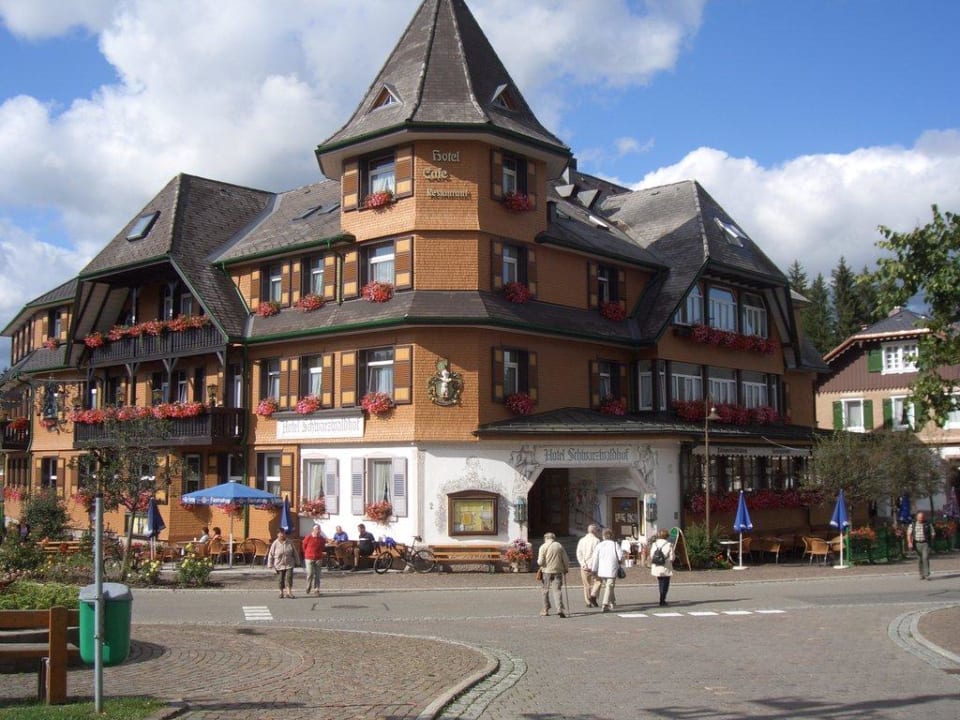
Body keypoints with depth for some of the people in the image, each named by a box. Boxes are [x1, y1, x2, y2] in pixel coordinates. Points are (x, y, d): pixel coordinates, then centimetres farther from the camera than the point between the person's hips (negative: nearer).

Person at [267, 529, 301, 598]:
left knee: (289, 577, -11)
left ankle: (289, 592, -10)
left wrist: (297, 562, 10)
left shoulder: (289, 542, -1)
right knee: (281, 579, 6)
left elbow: (295, 552, 7)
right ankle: (281, 593, 21)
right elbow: (271, 555, 0)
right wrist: (270, 565, -2)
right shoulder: (275, 544, -6)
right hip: (280, 565, 0)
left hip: (289, 564, 0)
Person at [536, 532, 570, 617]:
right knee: (558, 590, -2)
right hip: (558, 571, 1)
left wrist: (538, 561, 13)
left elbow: (540, 562, -8)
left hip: (546, 571, -1)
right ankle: (560, 608, -17)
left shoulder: (543, 547, -3)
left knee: (546, 590, 12)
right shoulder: (559, 546, 3)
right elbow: (566, 560, 3)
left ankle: (546, 609, 18)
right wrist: (566, 569, 16)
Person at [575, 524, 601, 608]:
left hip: (584, 566, 4)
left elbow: (578, 553, -1)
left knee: (586, 584, 11)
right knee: (597, 581, 8)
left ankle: (588, 602, 10)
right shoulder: (596, 540, -6)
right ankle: (593, 596, -12)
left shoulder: (581, 540, 8)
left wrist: (583, 564, -7)